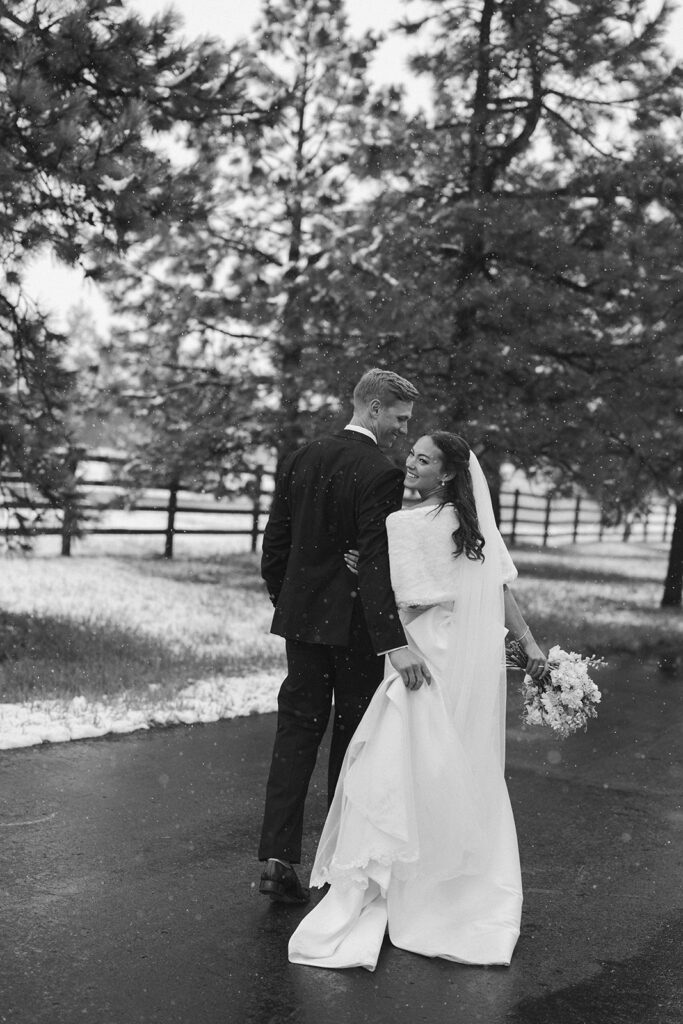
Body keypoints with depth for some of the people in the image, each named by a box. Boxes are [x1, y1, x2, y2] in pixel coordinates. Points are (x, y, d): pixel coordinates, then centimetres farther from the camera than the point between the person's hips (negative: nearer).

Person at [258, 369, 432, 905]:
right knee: (353, 735, 9)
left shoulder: (302, 458, 5)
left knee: (296, 732, 7)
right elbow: (377, 563, -26)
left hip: (302, 618, 6)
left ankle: (279, 857, 2)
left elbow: (275, 543, 9)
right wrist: (395, 642, -30)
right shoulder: (382, 474, -17)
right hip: (355, 625, -5)